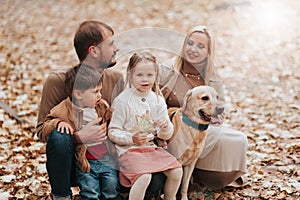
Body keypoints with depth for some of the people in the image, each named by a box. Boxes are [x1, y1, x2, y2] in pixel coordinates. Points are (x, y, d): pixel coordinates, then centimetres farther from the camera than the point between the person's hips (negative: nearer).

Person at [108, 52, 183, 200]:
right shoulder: (122, 101, -8)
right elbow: (113, 132, -7)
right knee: (144, 176, -29)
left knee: (176, 170, -9)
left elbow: (166, 136, 8)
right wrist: (132, 138, -23)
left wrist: (166, 126, -15)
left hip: (151, 147, 5)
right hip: (129, 149, -5)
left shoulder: (158, 100, 7)